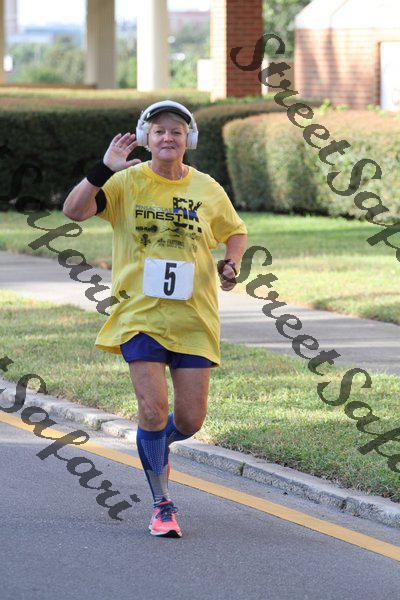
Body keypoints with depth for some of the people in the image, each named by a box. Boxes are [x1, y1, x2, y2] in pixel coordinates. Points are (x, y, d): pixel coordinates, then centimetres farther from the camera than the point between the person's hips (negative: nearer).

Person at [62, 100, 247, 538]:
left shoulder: (207, 189, 4)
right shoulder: (127, 182, -3)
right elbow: (74, 210, -15)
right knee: (153, 410, -13)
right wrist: (104, 169, -26)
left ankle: (159, 442, 39)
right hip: (140, 315, -2)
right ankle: (162, 505, 5)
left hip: (193, 317, 2)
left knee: (190, 421, 1)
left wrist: (231, 264, 2)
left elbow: (236, 231, 21)